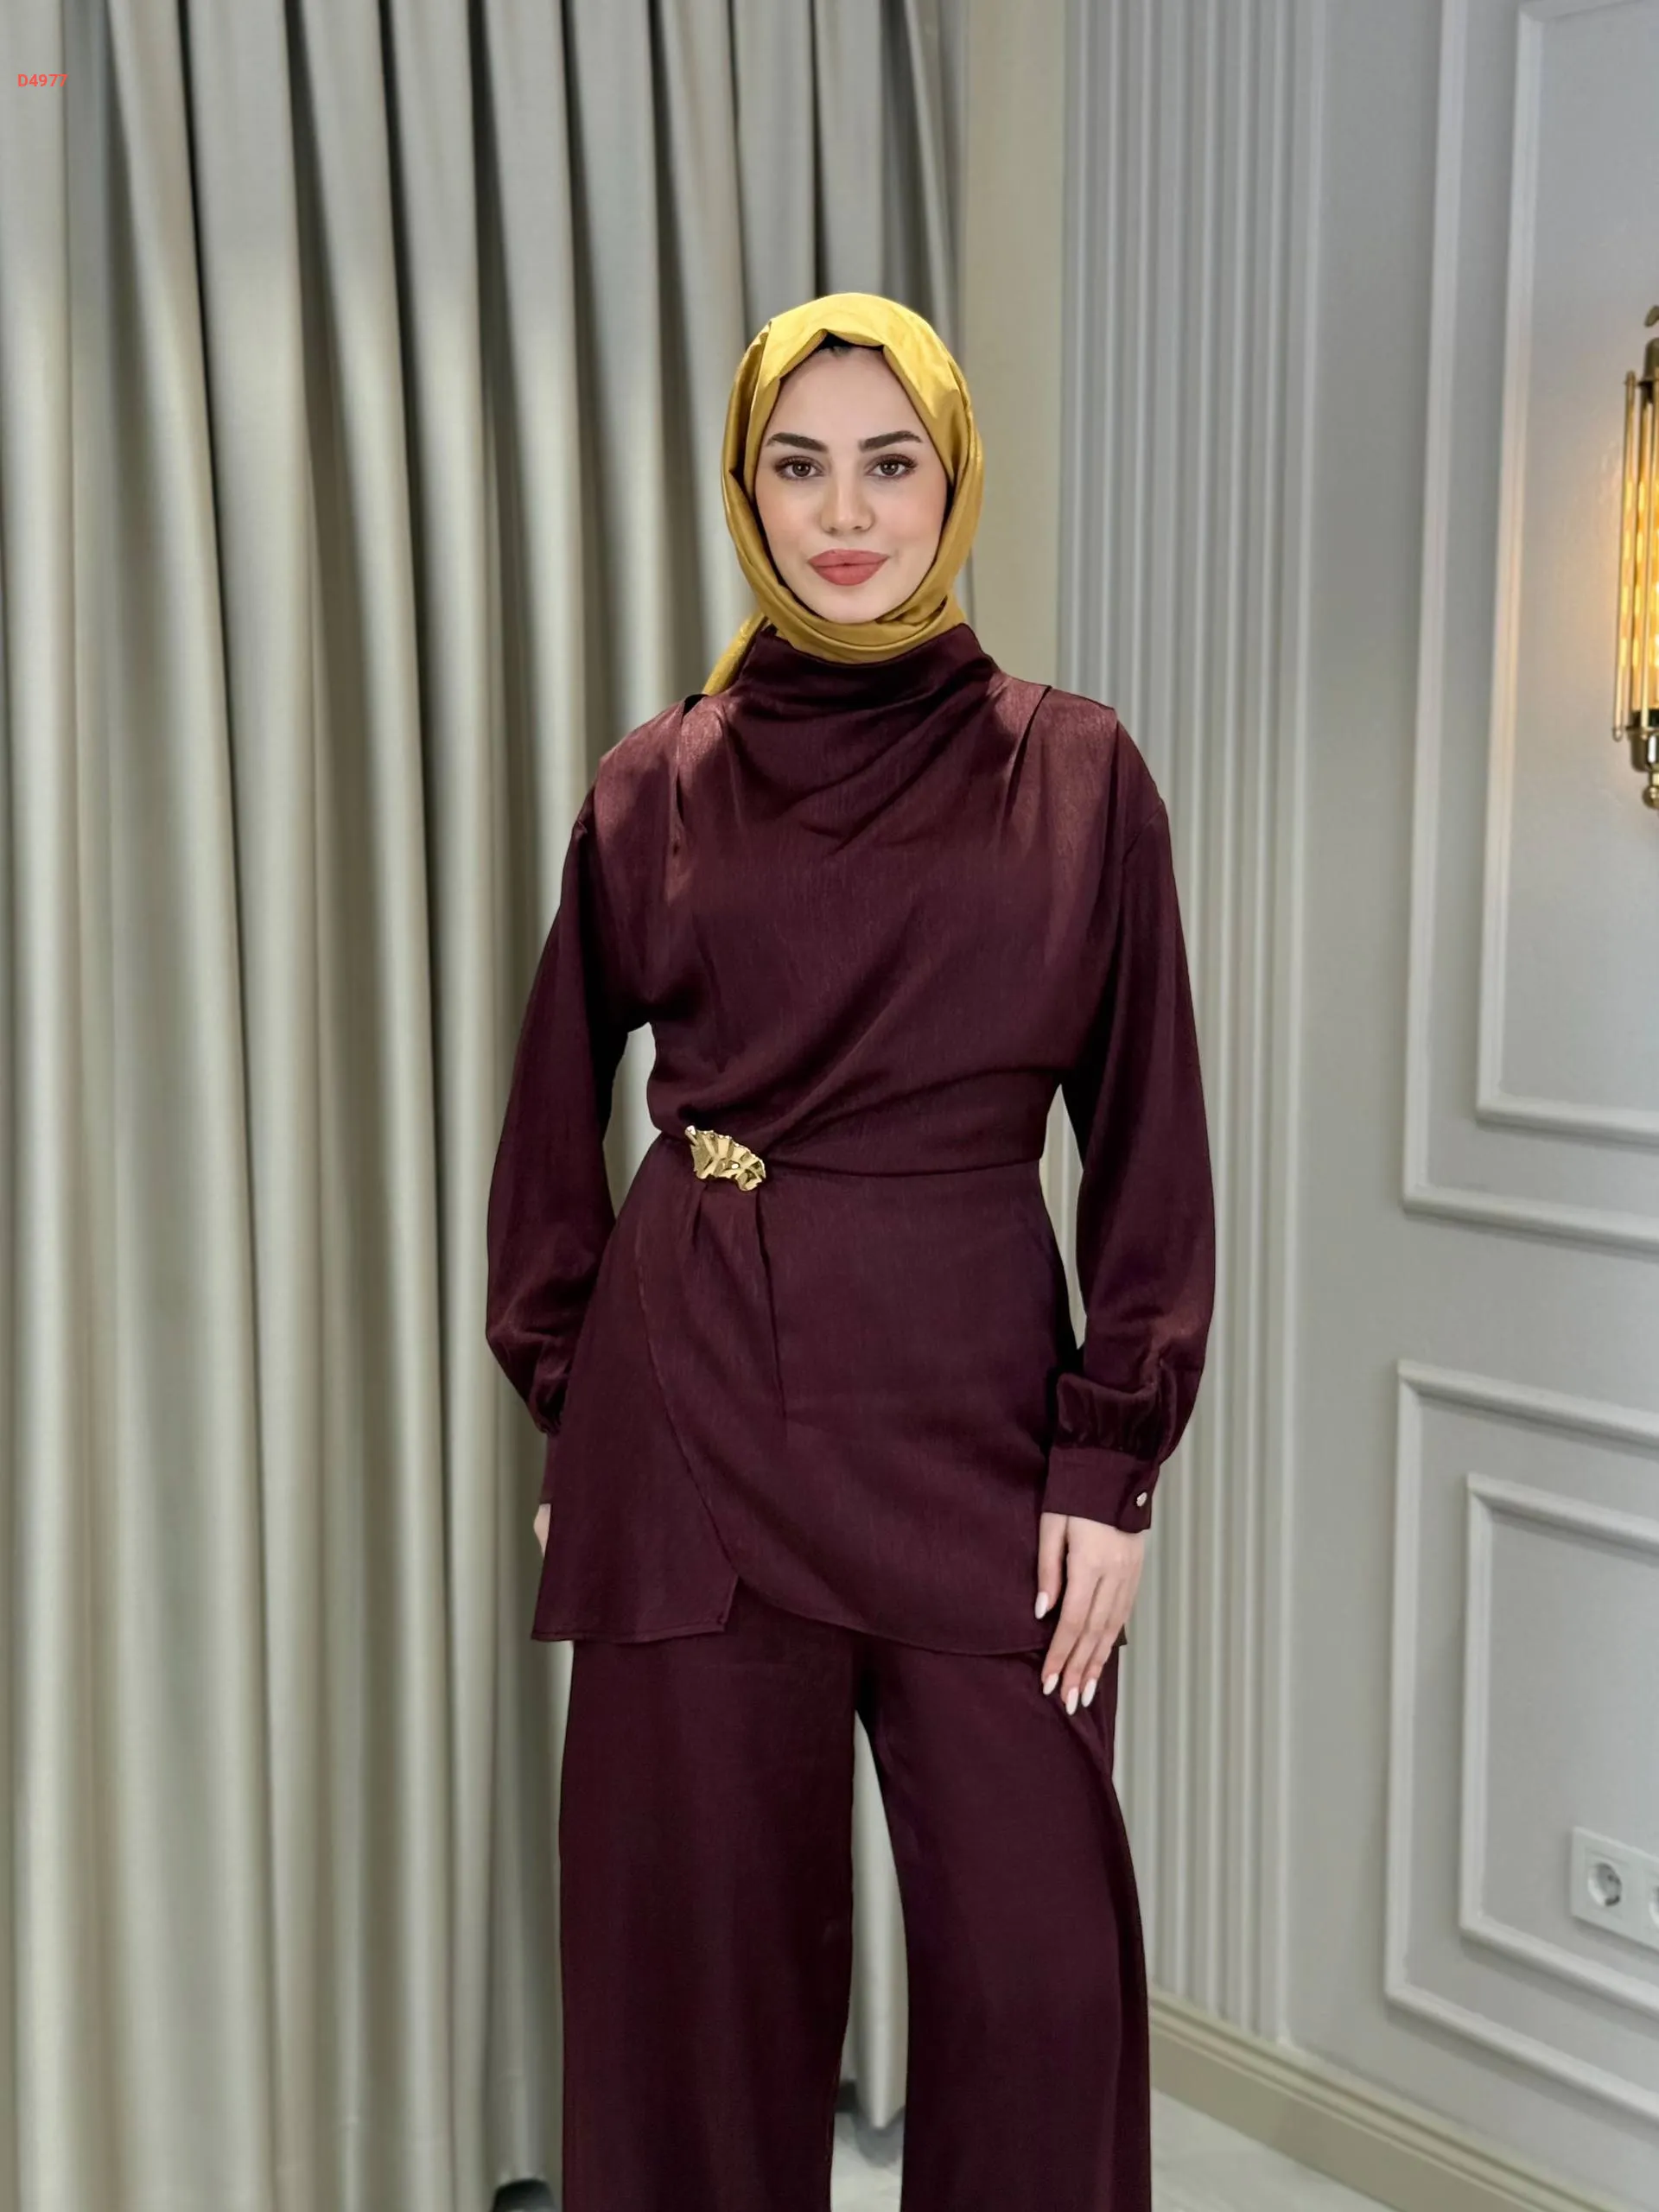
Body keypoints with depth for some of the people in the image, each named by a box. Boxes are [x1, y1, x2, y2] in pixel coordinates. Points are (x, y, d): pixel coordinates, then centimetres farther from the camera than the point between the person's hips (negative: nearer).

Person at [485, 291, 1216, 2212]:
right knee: (701, 1938, 8)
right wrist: (570, 1413, 5)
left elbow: (1146, 1139, 2)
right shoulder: (659, 783, 4)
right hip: (693, 1405, 1)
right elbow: (554, 1120, 11)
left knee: (1036, 1956, 3)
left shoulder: (1076, 774, 2)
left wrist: (1111, 1461, -4)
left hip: (973, 1403, 0)